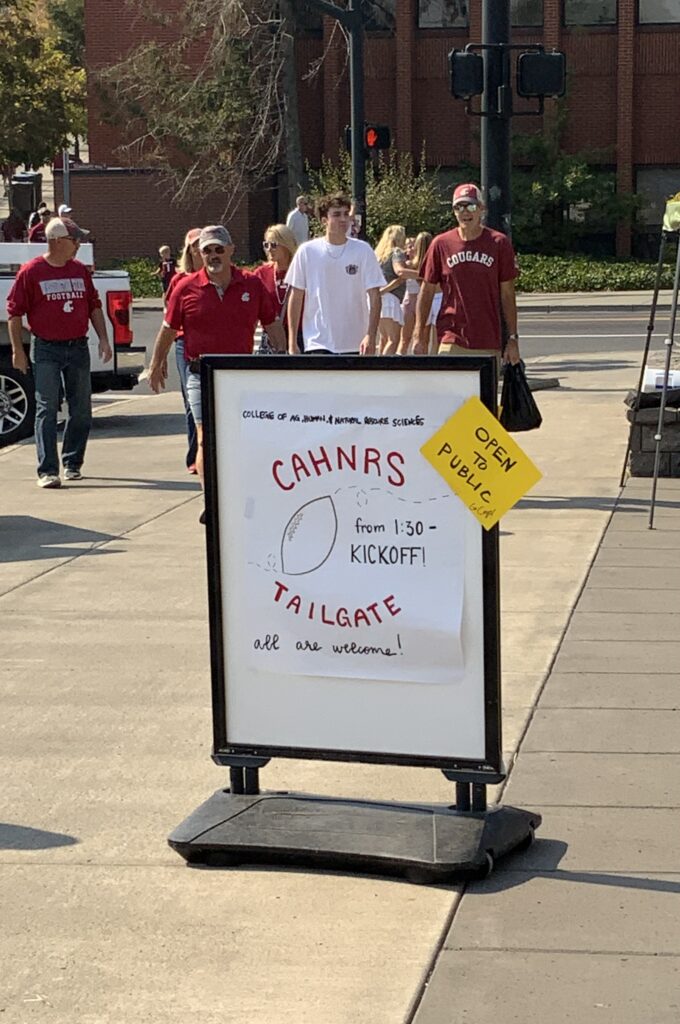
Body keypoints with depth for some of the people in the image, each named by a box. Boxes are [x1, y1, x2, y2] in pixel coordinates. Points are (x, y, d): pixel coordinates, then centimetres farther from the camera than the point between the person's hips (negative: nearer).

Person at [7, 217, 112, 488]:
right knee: (47, 409, -7)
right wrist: (17, 350, -7)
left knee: (81, 410, 8)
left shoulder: (80, 270, 9)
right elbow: (14, 312, -3)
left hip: (79, 348, 5)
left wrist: (103, 339, 7)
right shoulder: (31, 271, -5)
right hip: (47, 350, -5)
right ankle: (47, 470, -8)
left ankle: (72, 463, 22)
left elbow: (94, 306, 17)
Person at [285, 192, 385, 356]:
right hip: (318, 343, -1)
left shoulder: (362, 250, -2)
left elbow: (374, 296, -3)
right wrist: (292, 342, 0)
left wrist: (370, 336, -14)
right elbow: (296, 298, 4)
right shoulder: (307, 251, -2)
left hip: (354, 343, 1)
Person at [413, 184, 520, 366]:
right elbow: (427, 291, 8)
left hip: (489, 343, 1)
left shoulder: (499, 243, 2)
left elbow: (507, 294, 5)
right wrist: (419, 336, 2)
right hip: (451, 342, -1)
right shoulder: (441, 244, 3)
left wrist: (513, 338, 2)